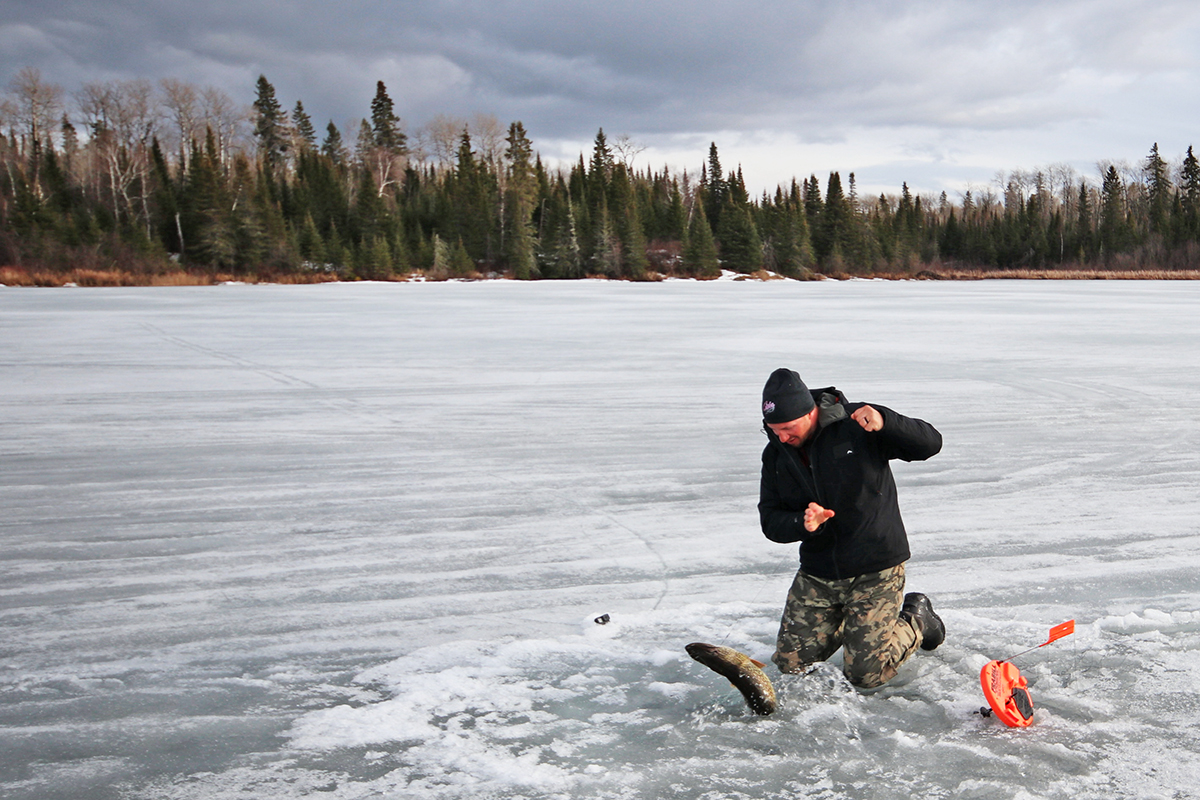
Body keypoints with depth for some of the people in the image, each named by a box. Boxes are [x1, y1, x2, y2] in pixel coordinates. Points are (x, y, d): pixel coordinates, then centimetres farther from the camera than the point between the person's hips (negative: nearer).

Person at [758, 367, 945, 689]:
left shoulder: (858, 425, -13)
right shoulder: (776, 454, 0)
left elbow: (930, 443, -15)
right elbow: (770, 521, -1)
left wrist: (884, 423, -34)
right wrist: (802, 524, -23)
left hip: (875, 570, -5)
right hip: (817, 574, 5)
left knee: (865, 676, -6)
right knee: (789, 665, 5)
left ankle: (917, 620, 22)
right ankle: (847, 621, 31)